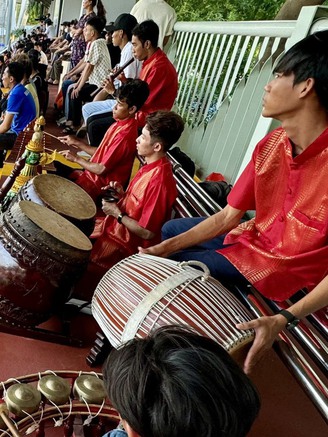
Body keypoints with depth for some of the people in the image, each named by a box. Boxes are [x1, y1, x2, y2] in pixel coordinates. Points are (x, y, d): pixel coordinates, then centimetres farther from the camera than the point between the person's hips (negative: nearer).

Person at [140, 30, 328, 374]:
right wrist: (167, 246, -11)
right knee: (171, 228, 18)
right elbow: (227, 217, -7)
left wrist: (285, 319, -33)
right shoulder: (271, 145, -9)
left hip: (284, 265, -7)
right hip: (255, 235, 7)